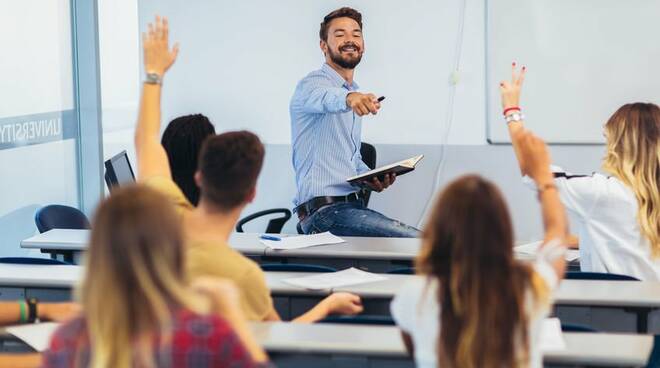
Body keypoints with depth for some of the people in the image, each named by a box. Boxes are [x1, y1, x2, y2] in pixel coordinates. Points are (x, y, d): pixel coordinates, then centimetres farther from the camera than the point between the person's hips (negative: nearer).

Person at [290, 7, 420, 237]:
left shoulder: (355, 97, 24)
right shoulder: (312, 84, -5)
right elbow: (326, 97, -31)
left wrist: (370, 179, 10)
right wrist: (349, 98, -54)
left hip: (353, 205, 9)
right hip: (325, 210, -9)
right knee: (417, 241, -24)